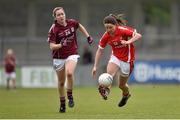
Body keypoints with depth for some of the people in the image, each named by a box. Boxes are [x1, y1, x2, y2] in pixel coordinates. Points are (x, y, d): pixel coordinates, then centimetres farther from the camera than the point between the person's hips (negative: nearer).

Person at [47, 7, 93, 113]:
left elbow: (80, 26, 20)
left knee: (69, 73, -29)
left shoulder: (72, 23, -4)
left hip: (72, 54, 0)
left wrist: (88, 36, 20)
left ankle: (70, 96, -8)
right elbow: (52, 46, -17)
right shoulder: (53, 29, -14)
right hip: (59, 57, 0)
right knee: (61, 82, 8)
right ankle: (62, 104, 28)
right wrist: (61, 45, -34)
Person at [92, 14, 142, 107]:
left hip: (127, 58, -3)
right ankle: (106, 89, -50)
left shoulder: (123, 30, -21)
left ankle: (126, 94, 39)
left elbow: (138, 35, -26)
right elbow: (100, 50, 0)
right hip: (115, 57, 3)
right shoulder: (106, 36, -10)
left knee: (121, 85, 7)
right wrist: (95, 66, -2)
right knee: (109, 71, -31)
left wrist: (128, 42, -42)